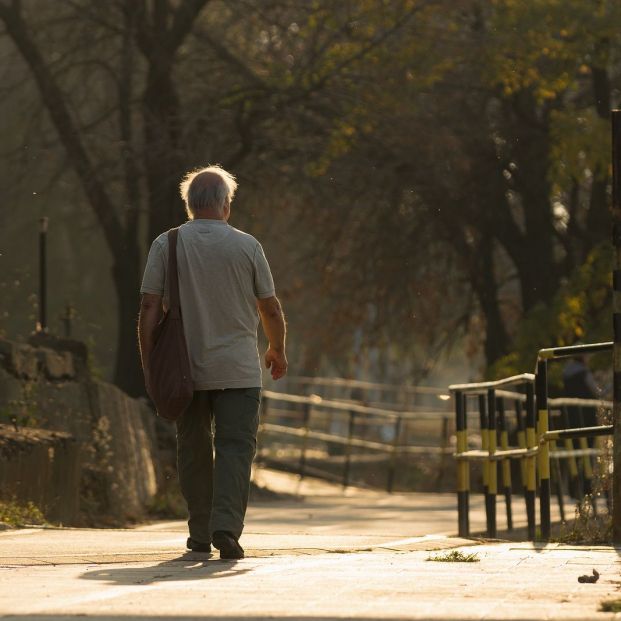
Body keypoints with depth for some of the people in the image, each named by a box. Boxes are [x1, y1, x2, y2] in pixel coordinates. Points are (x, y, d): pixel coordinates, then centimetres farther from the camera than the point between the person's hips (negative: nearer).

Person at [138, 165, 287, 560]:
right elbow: (271, 309, 5)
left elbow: (150, 308, -4)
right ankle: (226, 527, -18)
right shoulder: (246, 246, -1)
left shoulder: (166, 245, 0)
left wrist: (148, 364, 3)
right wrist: (278, 351, 22)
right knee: (235, 446, -2)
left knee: (193, 450, 12)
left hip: (185, 370, 2)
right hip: (238, 369, -1)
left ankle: (200, 535, 16)